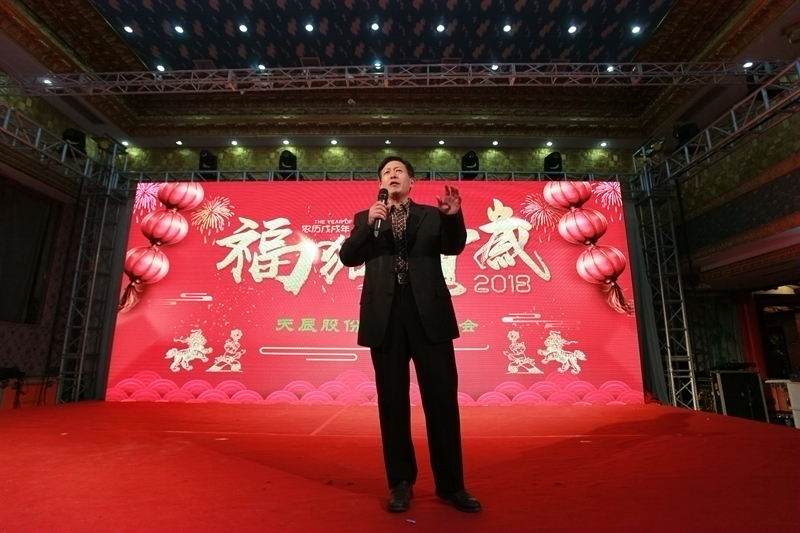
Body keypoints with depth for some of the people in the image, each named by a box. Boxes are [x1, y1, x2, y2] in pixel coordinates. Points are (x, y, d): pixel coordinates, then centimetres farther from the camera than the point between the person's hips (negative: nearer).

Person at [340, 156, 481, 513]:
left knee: (442, 398, 2)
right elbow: (348, 258, 2)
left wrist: (453, 216, -19)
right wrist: (369, 224, -11)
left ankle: (451, 484, 17)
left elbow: (454, 247, -1)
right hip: (385, 316, 1)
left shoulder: (432, 215, 13)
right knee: (392, 401, 7)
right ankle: (401, 483, 22)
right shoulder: (365, 218, 14)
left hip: (429, 313, 0)